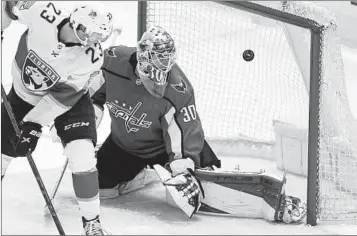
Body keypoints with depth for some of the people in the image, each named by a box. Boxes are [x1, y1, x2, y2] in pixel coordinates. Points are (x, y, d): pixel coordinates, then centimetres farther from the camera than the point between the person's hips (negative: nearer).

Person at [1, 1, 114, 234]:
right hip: (23, 94, 2)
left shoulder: (92, 57, -30)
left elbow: (62, 97, -26)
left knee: (82, 157, -18)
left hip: (69, 99, -2)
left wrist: (35, 124, -27)